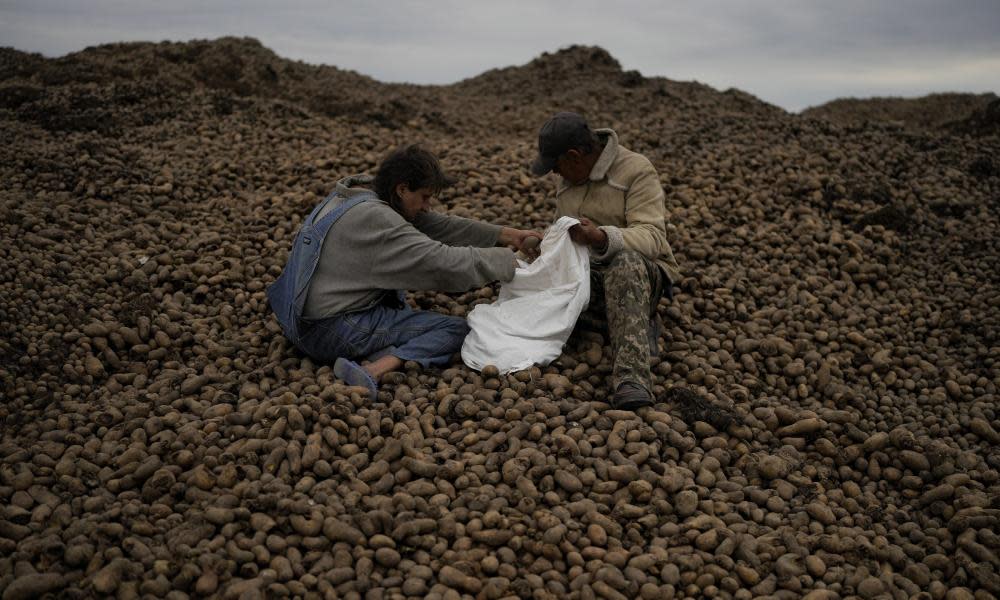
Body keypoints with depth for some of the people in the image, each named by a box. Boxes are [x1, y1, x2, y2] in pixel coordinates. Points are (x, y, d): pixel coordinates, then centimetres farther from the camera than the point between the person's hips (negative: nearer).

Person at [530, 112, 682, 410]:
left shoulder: (637, 170, -13)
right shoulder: (570, 177, 10)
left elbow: (652, 238, -25)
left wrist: (601, 238, -41)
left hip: (640, 273, -6)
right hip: (584, 274, 6)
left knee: (624, 259, -42)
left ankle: (632, 376, -53)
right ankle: (637, 322, -11)